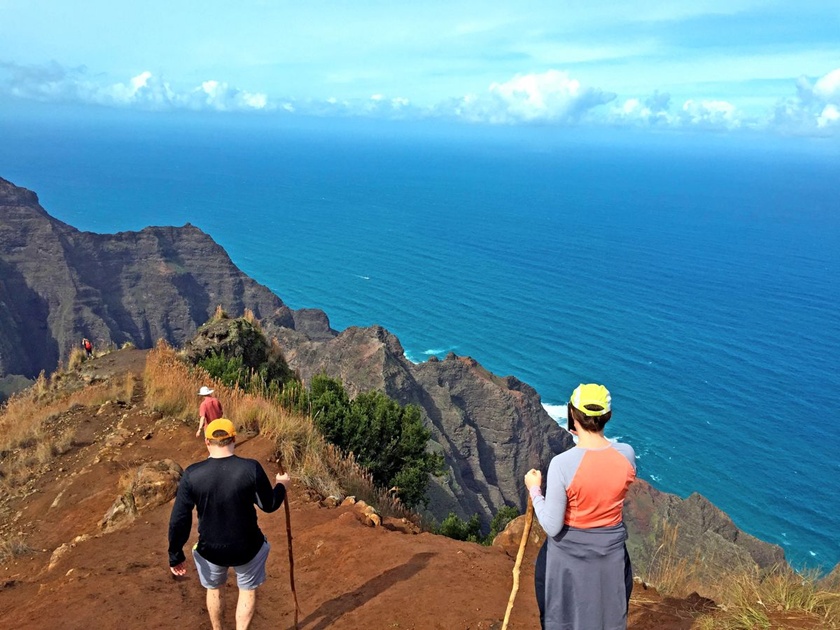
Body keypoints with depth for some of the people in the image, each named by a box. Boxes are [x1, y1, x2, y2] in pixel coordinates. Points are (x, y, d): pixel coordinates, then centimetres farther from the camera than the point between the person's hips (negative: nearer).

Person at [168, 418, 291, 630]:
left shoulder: (192, 474, -16)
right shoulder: (251, 468, -20)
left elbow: (179, 520, -10)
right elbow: (269, 505, -7)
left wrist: (176, 555, 3)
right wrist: (281, 486, 13)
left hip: (211, 550, 2)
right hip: (246, 548, -1)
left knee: (214, 589, 31)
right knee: (248, 590, 26)